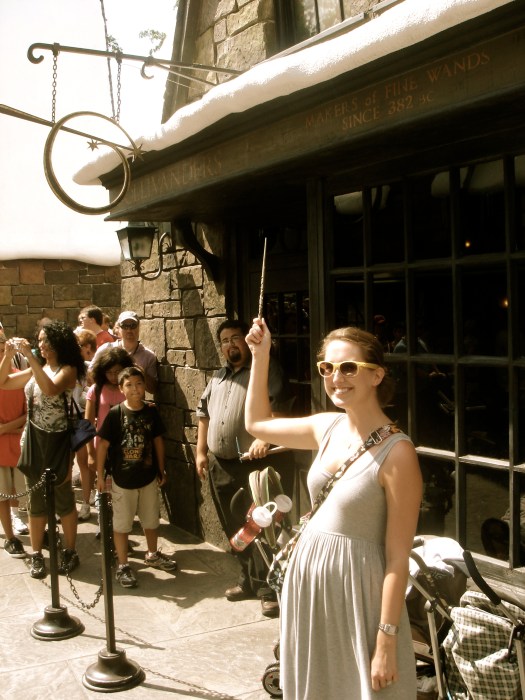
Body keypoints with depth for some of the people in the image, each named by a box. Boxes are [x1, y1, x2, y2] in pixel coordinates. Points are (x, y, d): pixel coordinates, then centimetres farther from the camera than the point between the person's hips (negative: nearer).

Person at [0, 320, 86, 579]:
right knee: (35, 498, 11)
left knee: (62, 497, 6)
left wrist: (30, 356, -29)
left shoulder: (68, 370, -10)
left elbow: (50, 389, -30)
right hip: (32, 439, 6)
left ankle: (70, 552, 19)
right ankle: (36, 555, 20)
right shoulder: (37, 369, 9)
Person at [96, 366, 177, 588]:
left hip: (149, 477, 4)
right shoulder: (115, 414, -14)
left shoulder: (151, 412, -4)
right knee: (121, 523, 7)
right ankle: (123, 566, 21)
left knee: (151, 520, 19)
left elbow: (158, 440, 6)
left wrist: (161, 470, 11)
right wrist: (99, 475, -9)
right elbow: (103, 444, -9)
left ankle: (152, 555, 41)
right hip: (122, 479, -4)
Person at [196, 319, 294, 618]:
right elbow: (205, 412, 23)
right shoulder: (218, 377, 19)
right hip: (223, 466, 8)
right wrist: (201, 451, 17)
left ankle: (270, 590, 5)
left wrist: (264, 438, -32)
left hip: (261, 462, -8)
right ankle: (249, 581, 31)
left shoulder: (266, 368, -5)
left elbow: (276, 405, -19)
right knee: (236, 529, 16)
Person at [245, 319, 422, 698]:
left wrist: (386, 643, -16)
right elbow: (258, 423, 18)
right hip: (307, 575, 7)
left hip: (357, 585, -7)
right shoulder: (328, 427, 0)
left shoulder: (396, 453, -19)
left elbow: (398, 559, -17)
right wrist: (260, 355, 13)